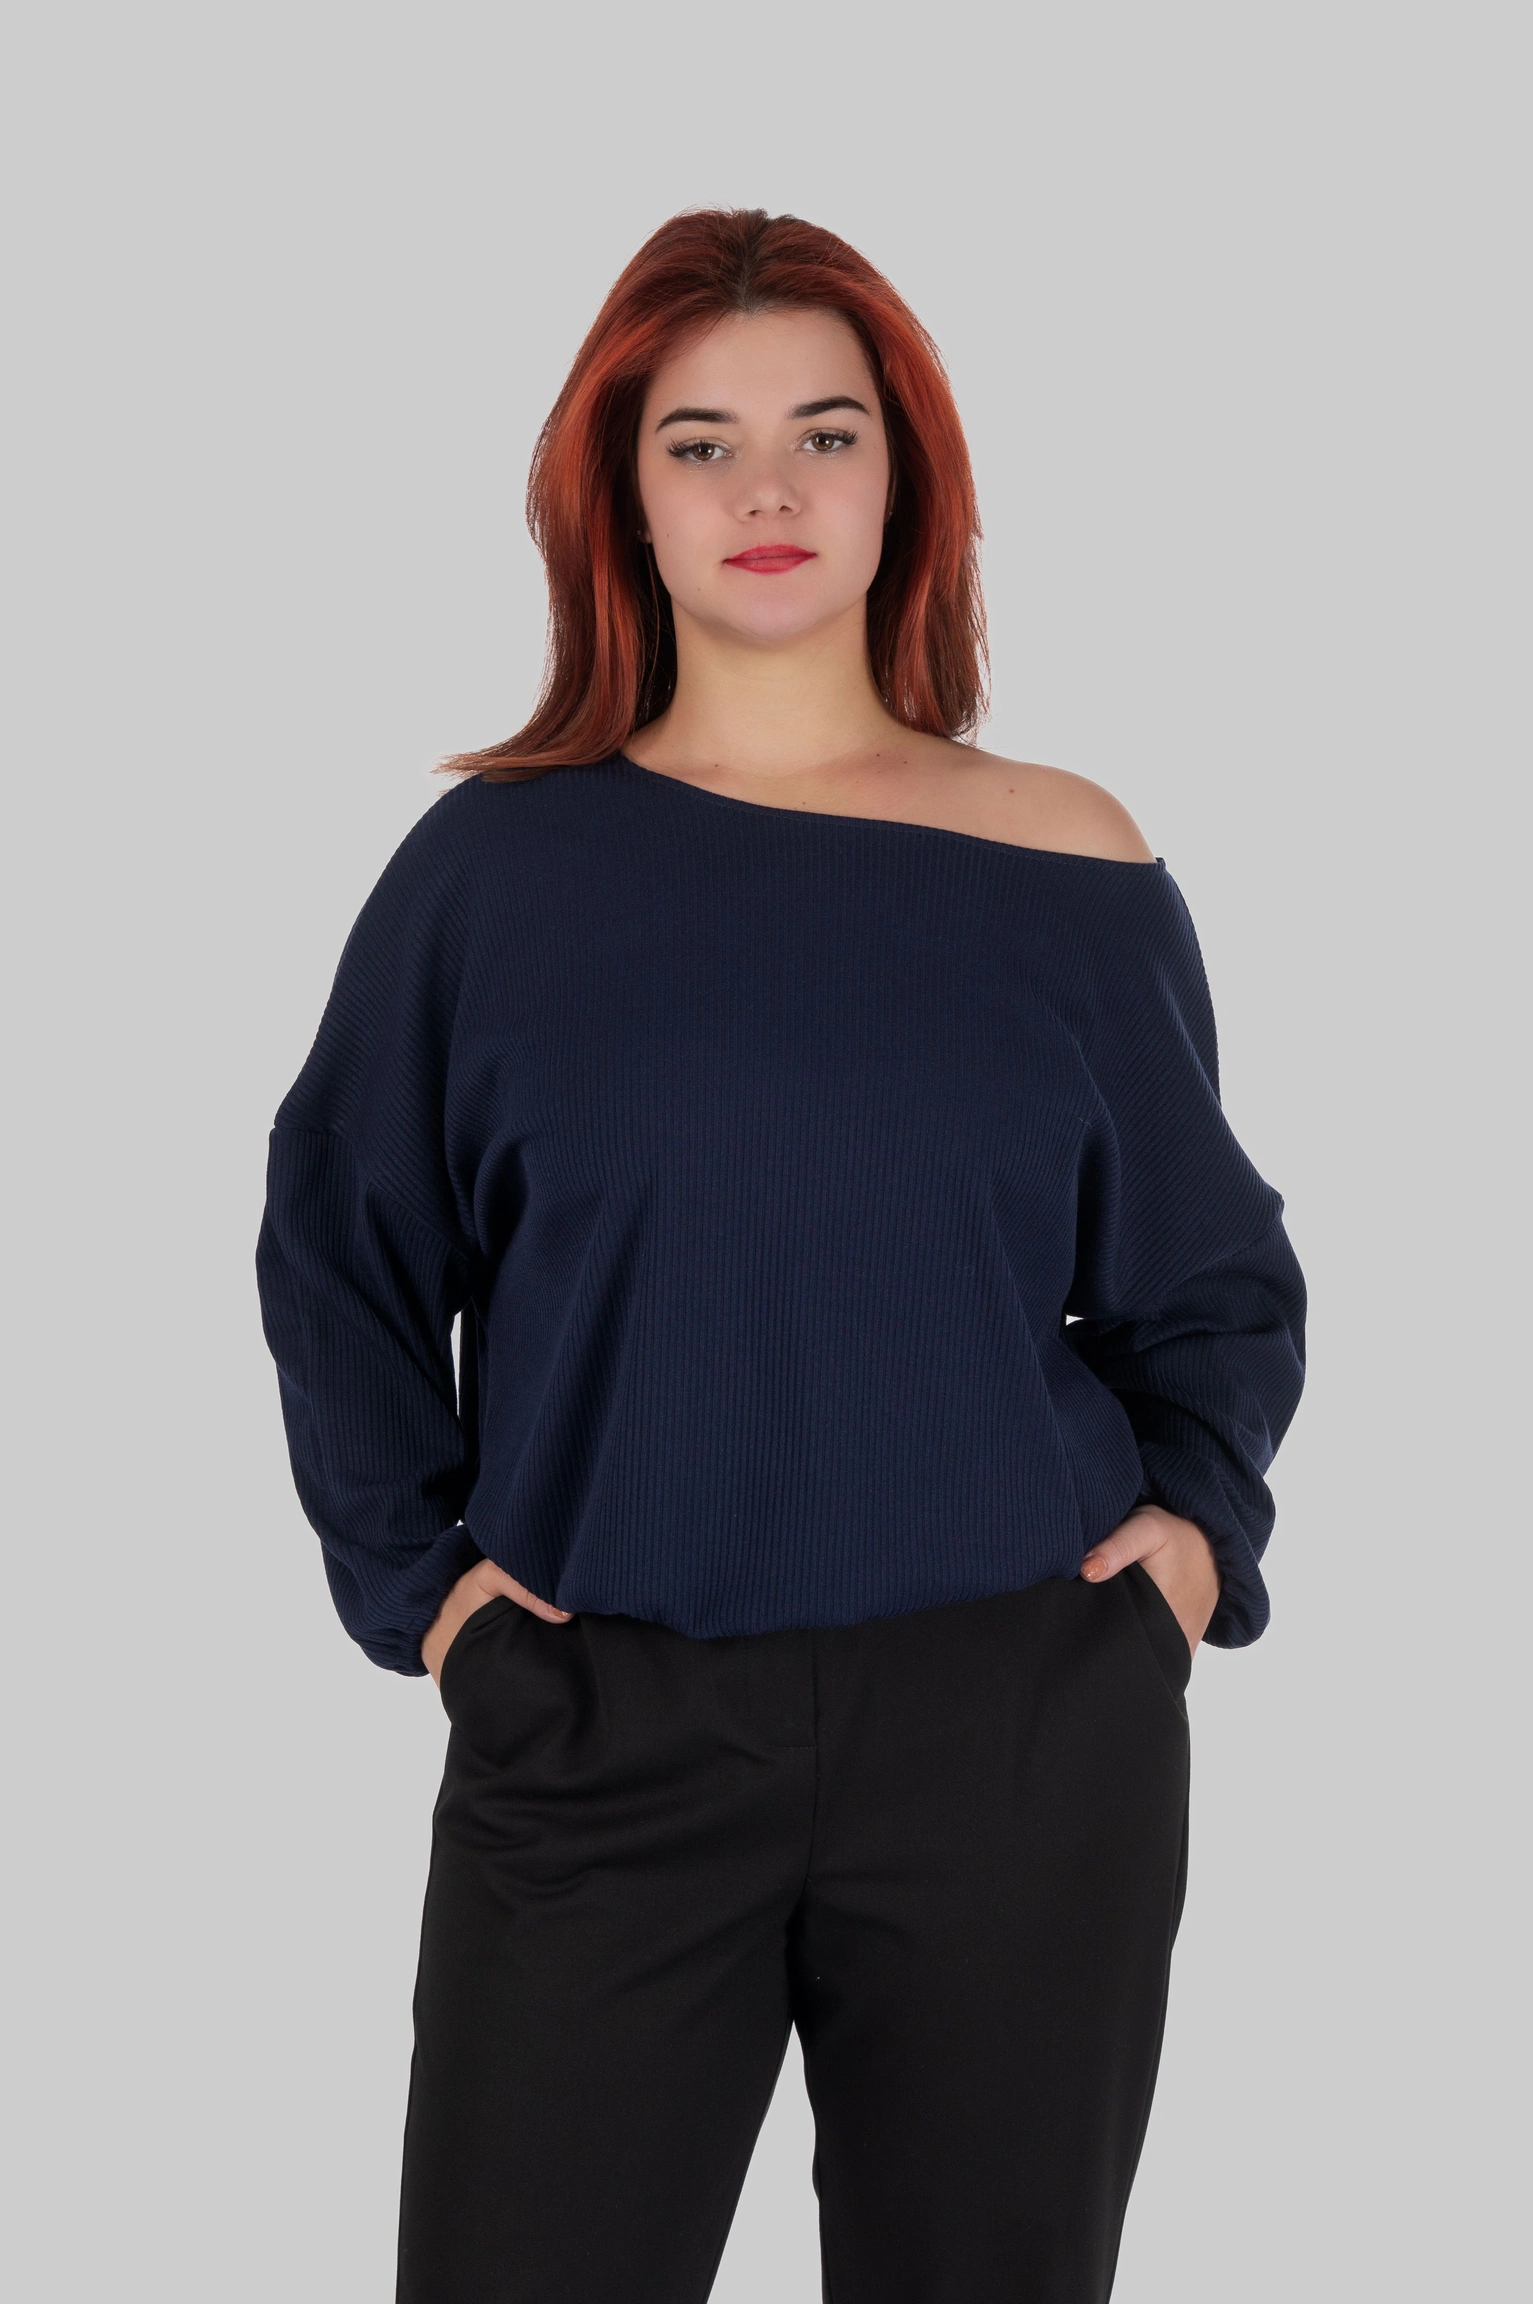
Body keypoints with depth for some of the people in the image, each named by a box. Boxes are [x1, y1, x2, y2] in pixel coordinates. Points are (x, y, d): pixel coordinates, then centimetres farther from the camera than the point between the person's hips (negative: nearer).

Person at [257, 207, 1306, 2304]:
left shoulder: (1071, 872, 3)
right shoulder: (496, 862, 1)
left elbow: (1214, 1283, 13)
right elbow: (337, 1255, 9)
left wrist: (1201, 1515, -2)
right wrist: (406, 1567, -1)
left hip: (1025, 1726, 1)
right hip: (602, 1734, 0)